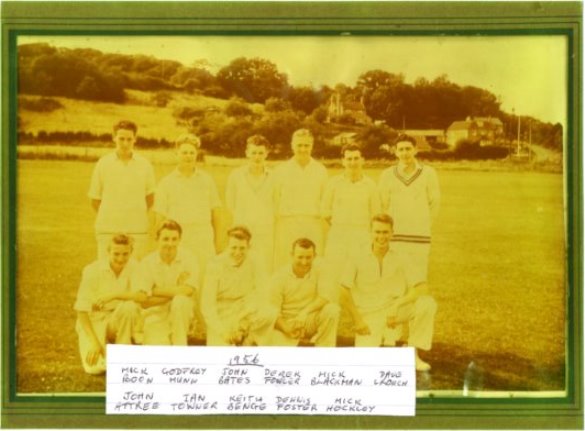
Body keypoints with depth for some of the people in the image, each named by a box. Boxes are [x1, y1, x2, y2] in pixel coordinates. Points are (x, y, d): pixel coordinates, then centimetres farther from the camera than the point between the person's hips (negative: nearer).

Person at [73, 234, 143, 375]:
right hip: (94, 321, -2)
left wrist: (114, 295, -34)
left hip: (118, 321, 2)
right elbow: (81, 311, -14)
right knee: (95, 367, -23)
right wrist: (94, 342, -22)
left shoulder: (133, 267, -10)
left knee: (129, 306, -32)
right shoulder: (92, 271, -15)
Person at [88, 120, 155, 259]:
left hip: (137, 230, 1)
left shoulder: (144, 164, 4)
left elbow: (150, 197, 15)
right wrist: (110, 217, 11)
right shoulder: (103, 163, 1)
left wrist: (137, 215, 11)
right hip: (108, 230, -1)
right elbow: (95, 200, 9)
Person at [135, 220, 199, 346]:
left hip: (181, 317, 1)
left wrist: (155, 291, -12)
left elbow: (187, 291, -21)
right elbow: (144, 302, -10)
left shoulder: (189, 259, -8)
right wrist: (175, 291, -15)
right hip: (156, 317, -1)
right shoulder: (147, 263, -6)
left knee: (180, 301, -33)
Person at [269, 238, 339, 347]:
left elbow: (325, 297, -12)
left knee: (332, 310, -26)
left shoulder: (317, 270, -5)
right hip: (286, 323, -3)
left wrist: (305, 312, -28)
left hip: (309, 321, 3)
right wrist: (286, 328, -30)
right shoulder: (279, 277, -11)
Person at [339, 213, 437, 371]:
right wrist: (357, 320, -11)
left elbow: (423, 287, -8)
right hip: (368, 317, -2)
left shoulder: (400, 260, 0)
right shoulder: (358, 260, -3)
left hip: (393, 314, 2)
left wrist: (397, 305, -20)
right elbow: (344, 292, -3)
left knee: (427, 303, -24)